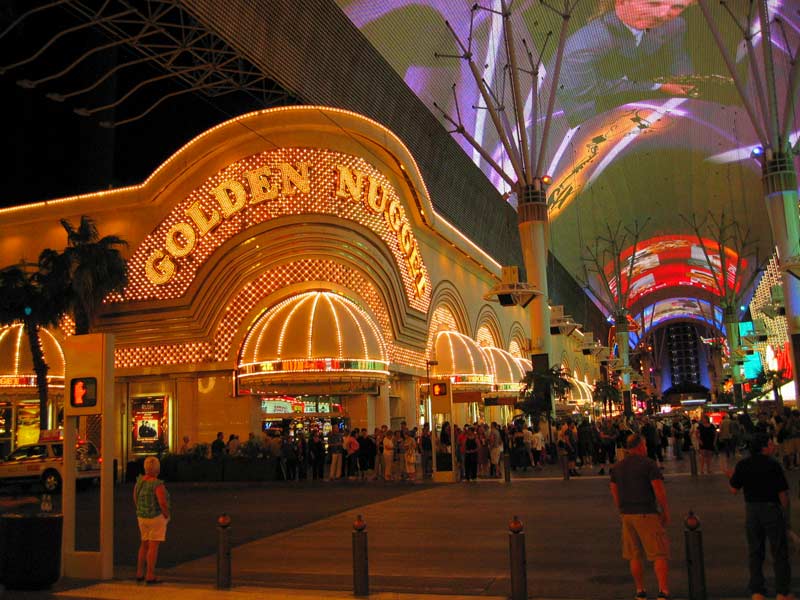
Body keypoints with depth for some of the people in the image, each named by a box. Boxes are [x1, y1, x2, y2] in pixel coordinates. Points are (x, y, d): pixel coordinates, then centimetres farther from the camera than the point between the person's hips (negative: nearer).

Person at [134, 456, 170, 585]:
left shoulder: (140, 480, 0)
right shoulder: (158, 484, -22)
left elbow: (135, 498, 10)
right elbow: (163, 503, -27)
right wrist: (167, 516, -10)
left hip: (142, 517, 7)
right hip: (157, 518, -7)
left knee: (144, 545, 18)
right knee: (153, 547, -2)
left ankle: (139, 574, 22)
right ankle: (150, 577, 0)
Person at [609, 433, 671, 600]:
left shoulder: (617, 467, 10)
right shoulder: (648, 464, -8)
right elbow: (659, 491, -11)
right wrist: (666, 513, -1)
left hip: (627, 515, 6)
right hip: (647, 514, -6)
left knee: (634, 556, 14)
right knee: (660, 555, -2)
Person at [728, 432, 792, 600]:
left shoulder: (742, 465, -2)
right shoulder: (773, 464, -13)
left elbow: (734, 490, 3)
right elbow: (783, 493, -12)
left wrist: (731, 477, 22)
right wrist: (786, 514, 0)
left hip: (751, 510, 4)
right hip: (773, 509, -3)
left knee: (755, 552, 11)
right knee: (779, 552, 9)